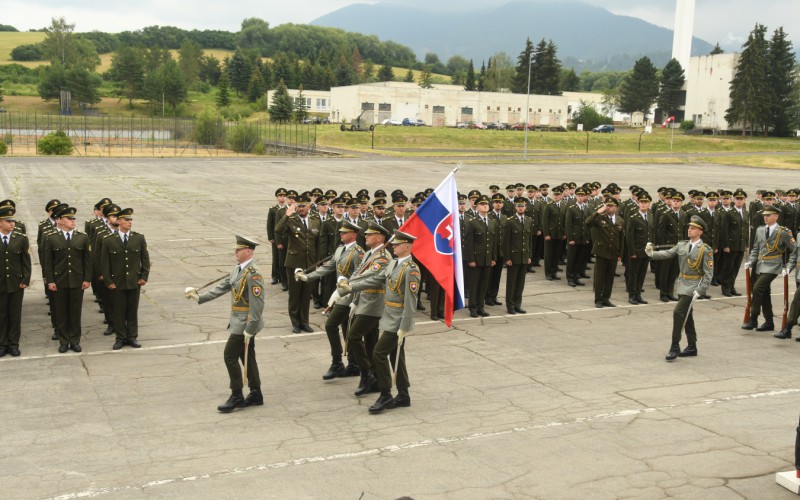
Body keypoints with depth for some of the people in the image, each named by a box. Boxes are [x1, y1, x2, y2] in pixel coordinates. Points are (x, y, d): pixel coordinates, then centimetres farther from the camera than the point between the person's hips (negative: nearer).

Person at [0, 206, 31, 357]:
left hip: (17, 283, 0)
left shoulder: (21, 238, 0)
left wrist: (25, 280, -5)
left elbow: (26, 261, 1)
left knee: (15, 315, 6)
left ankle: (14, 344, 16)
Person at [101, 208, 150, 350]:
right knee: (119, 312, 6)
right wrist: (108, 281, -6)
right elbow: (104, 263, -1)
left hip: (134, 282, 2)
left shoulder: (139, 238, 1)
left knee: (133, 311, 10)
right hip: (117, 283, -1)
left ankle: (132, 337, 21)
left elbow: (145, 259, 5)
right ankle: (120, 338, 17)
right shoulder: (109, 240, -4)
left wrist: (144, 276, -2)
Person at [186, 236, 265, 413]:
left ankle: (236, 397, 6)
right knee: (247, 358, 14)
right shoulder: (237, 269, 10)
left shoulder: (253, 274, -20)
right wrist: (199, 297, 4)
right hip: (239, 322, 9)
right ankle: (255, 395, 23)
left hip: (245, 324, -9)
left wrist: (249, 329, -22)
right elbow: (221, 288, 12)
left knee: (230, 356, -4)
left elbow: (257, 304, -23)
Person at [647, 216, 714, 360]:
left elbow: (708, 274, -12)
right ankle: (692, 347, 25)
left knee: (678, 312, -15)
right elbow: (667, 253, -5)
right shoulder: (681, 245, 7)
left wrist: (700, 291, -20)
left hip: (693, 285, -6)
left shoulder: (706, 250, -10)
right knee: (687, 315, 13)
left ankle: (675, 347, -7)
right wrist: (652, 254, -23)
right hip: (682, 284, 6)